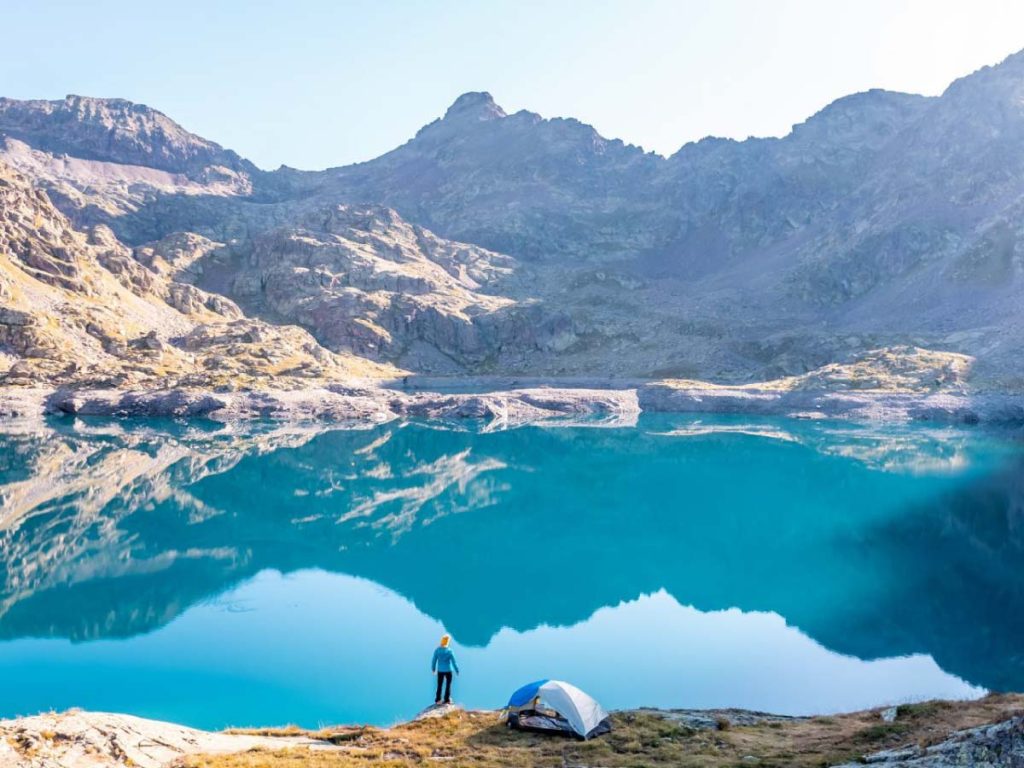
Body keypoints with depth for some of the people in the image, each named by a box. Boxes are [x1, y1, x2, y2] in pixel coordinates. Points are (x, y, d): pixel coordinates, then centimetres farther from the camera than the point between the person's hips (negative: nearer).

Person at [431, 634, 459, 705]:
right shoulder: (449, 651, -15)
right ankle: (447, 700, 16)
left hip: (440, 671, 2)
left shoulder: (437, 650, -10)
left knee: (439, 685, 13)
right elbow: (453, 662, -10)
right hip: (448, 670, -2)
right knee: (448, 685, 14)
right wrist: (457, 670, 3)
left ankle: (437, 700, 14)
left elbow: (434, 660, -2)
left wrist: (433, 669, 14)